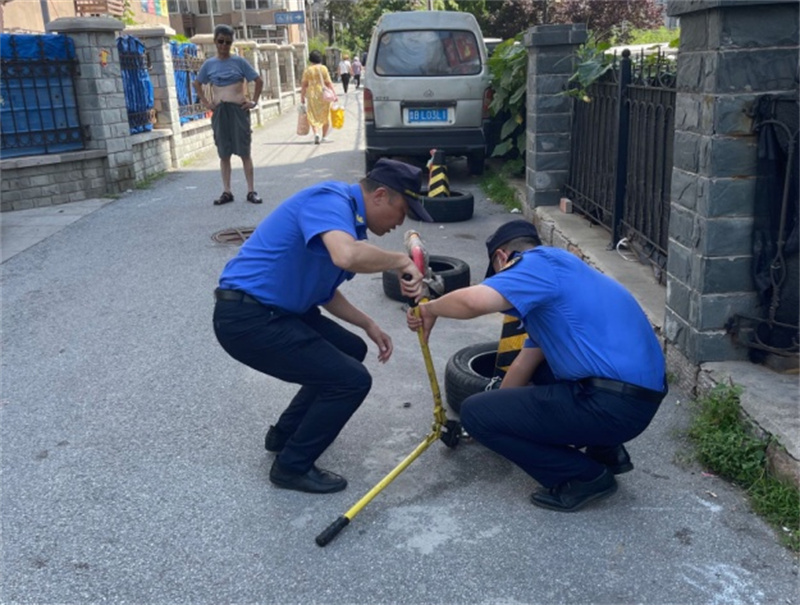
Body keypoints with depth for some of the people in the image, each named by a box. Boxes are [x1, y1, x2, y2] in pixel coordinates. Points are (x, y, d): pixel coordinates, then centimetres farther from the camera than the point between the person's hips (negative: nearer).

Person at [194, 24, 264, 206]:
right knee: (224, 154, 6)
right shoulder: (209, 64, 5)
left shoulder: (239, 61, -1)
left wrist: (254, 102, -3)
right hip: (219, 112, 3)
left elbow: (259, 81, 2)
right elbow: (197, 84, 18)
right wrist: (206, 102, 7)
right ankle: (226, 192, 11)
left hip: (238, 110, -2)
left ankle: (251, 191, 4)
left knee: (244, 151, 0)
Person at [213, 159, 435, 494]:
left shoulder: (348, 216, 13)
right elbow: (346, 255, -40)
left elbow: (323, 290, 21)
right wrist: (401, 260, -23)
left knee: (350, 352, 22)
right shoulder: (331, 200, -18)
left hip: (272, 310, 10)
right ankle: (292, 466, 9)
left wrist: (369, 325, 14)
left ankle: (286, 433, 31)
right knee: (351, 379, -8)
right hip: (246, 318, -10)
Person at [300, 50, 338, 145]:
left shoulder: (307, 70, -1)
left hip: (312, 95, 0)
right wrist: (334, 94, -2)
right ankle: (324, 136, 15)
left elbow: (303, 84, 0)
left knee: (313, 116, 4)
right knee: (325, 116, 13)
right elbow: (328, 83, -6)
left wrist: (302, 97, 7)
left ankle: (316, 133, -19)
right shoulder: (323, 68, -3)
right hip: (323, 94, 0)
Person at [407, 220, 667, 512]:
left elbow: (475, 301, -26)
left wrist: (430, 309, -6)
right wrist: (500, 410, 38)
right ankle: (605, 451, 23)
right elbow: (525, 364, 29)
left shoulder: (540, 262, -7)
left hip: (612, 404, -10)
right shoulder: (549, 285, 22)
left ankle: (585, 476, 3)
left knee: (475, 412, -4)